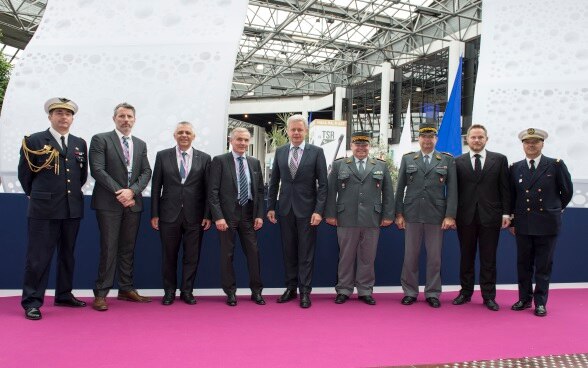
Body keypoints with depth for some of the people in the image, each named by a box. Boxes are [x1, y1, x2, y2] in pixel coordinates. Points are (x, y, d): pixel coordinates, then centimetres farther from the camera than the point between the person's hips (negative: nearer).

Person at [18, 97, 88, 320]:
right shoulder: (34, 141, -1)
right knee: (38, 257, -1)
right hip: (44, 209, -5)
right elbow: (24, 174, 4)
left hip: (73, 208, 5)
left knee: (67, 255, 13)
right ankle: (32, 302, 7)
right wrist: (38, 195, 11)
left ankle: (64, 296, 25)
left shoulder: (80, 144, 11)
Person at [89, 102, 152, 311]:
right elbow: (97, 170, -9)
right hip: (109, 203, -4)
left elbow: (146, 173, 8)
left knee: (128, 249, 9)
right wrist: (119, 192, -14)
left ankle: (126, 289, 18)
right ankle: (101, 293, 3)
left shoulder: (140, 144, 15)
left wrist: (131, 191, -9)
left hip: (133, 203, 5)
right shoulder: (100, 140, 1)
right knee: (109, 249, -4)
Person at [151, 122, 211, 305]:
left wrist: (207, 215, -2)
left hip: (195, 216, 0)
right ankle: (169, 291, 22)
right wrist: (154, 214, 0)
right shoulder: (162, 156, 5)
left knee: (192, 256, 6)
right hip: (169, 214, 0)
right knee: (169, 256, 8)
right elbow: (156, 187, 4)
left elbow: (208, 189, 3)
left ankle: (187, 291, 19)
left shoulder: (204, 158, 4)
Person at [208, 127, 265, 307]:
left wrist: (259, 215, 1)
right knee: (227, 254, 5)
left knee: (253, 252, 5)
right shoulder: (219, 161, -3)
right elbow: (213, 191, -7)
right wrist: (218, 217, -14)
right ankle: (230, 292, 17)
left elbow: (260, 190, 11)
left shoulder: (255, 162, 11)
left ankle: (256, 291, 18)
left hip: (248, 214, 4)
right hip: (227, 214, -3)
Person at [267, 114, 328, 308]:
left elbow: (322, 184, -4)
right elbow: (274, 182, 11)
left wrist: (319, 211, -12)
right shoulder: (280, 152, 7)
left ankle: (305, 292, 10)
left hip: (307, 209, -3)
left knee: (306, 253, 2)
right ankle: (290, 288, 21)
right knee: (288, 251, 10)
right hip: (285, 209, 3)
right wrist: (271, 207, 6)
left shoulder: (316, 152, -2)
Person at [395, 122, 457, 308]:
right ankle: (410, 292, 18)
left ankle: (432, 293, 18)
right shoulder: (408, 159, 8)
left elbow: (452, 189, 0)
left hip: (436, 216, -1)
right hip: (412, 215, 1)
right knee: (410, 256, 7)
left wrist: (450, 215, -7)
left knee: (435, 257, 6)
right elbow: (400, 188, 6)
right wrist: (399, 214, 1)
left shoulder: (447, 160, 5)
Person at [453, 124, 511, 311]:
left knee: (488, 259, 5)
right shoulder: (458, 162, 5)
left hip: (490, 216, -1)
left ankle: (489, 296, 14)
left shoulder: (499, 159, 5)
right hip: (465, 216, 1)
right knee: (466, 257, 10)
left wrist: (506, 213, -2)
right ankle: (465, 292, 21)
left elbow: (505, 188, 3)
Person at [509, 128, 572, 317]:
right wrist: (512, 221, 9)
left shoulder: (556, 165, -1)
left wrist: (554, 210, 14)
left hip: (547, 224, -2)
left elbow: (567, 192, 8)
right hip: (523, 225, 2)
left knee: (543, 266, 5)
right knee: (523, 264, 9)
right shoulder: (515, 168, 6)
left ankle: (540, 302, 14)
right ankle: (524, 299, 22)